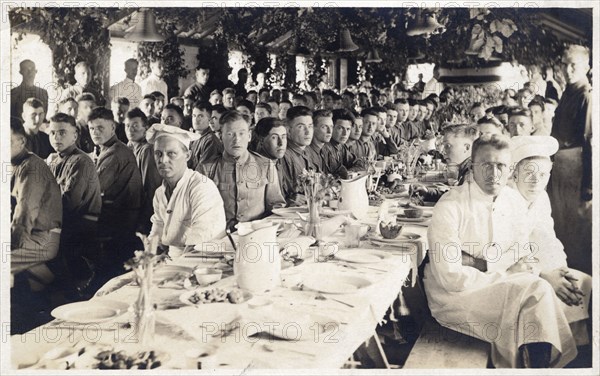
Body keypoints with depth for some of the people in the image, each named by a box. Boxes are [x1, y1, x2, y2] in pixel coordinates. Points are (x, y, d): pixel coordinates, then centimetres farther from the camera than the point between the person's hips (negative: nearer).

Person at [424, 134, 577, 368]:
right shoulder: (449, 207, -18)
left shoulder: (515, 201, 2)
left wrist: (479, 263, -16)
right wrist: (505, 274, -17)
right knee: (536, 290, -23)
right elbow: (450, 277, -22)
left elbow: (523, 254, 1)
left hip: (502, 284, 6)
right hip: (455, 296, -6)